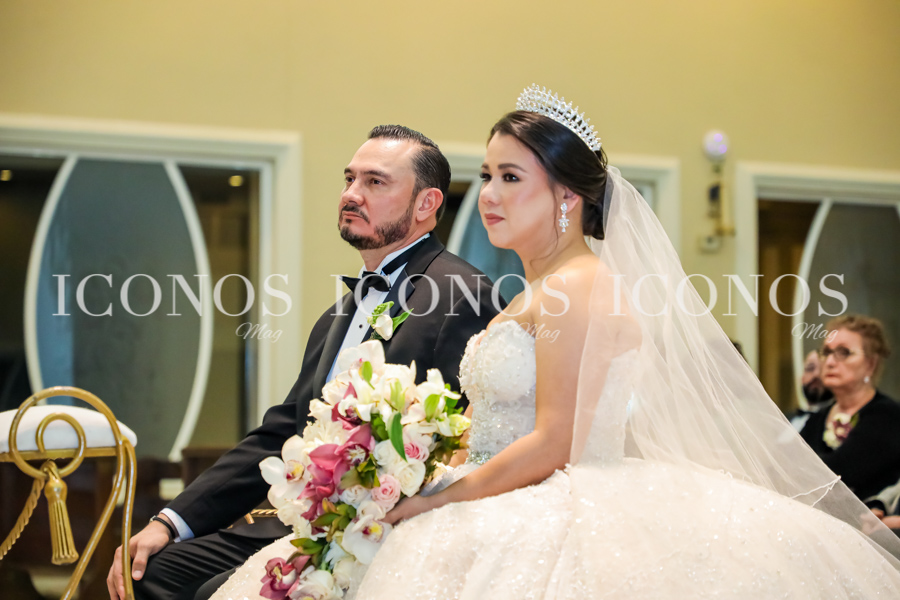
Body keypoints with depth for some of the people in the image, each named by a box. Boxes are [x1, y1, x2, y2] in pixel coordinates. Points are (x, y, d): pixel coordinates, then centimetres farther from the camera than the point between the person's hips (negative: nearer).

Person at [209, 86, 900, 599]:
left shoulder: (578, 286, -11)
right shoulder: (528, 298, 18)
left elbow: (553, 444, -18)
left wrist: (428, 502, -14)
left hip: (559, 517, -9)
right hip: (515, 517, 9)